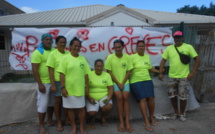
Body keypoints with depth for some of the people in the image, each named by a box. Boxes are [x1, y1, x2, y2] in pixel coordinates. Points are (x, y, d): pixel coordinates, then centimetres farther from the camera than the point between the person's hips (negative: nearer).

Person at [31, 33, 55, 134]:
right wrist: (40, 84, -17)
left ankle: (50, 119, 35)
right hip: (44, 82, -5)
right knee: (43, 104, 3)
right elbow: (34, 70, -13)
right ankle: (41, 126, 17)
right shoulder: (37, 52, -10)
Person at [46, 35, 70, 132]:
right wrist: (53, 84, -12)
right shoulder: (53, 54, -6)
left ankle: (67, 119, 34)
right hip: (58, 81, -3)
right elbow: (51, 70, -8)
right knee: (58, 102, 10)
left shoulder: (68, 53, 4)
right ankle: (59, 122, 26)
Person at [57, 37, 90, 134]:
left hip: (80, 88, 2)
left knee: (81, 108, 9)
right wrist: (63, 87, -11)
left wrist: (87, 86, 4)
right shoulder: (65, 58, -3)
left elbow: (86, 74, 7)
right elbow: (62, 74, -6)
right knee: (70, 108, 10)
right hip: (69, 88, -2)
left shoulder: (83, 59, 5)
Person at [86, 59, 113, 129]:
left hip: (104, 97, 2)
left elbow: (111, 88, 0)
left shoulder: (107, 75, 4)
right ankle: (91, 119, 17)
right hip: (92, 98, -1)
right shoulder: (89, 75, -2)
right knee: (92, 113, -24)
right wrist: (89, 98, -17)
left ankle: (103, 118, 9)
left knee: (108, 107, -27)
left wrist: (109, 98, -15)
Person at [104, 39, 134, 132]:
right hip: (115, 82, -1)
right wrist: (118, 83, -8)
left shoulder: (127, 57, -2)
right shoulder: (110, 57, -8)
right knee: (119, 98, -18)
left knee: (125, 98, -15)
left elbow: (128, 72, 1)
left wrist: (123, 83, -8)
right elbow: (109, 72, -7)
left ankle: (127, 122, -7)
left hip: (125, 82, 2)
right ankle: (121, 122, -6)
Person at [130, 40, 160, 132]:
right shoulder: (133, 57, -5)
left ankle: (152, 117, 17)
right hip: (136, 81, -4)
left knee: (151, 98, -7)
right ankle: (146, 122, -5)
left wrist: (159, 71, 14)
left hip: (147, 80, 5)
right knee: (143, 99, -14)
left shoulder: (147, 56, 12)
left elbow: (150, 68, 20)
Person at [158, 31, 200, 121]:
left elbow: (197, 59, -1)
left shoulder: (188, 47, -2)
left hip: (184, 77, -2)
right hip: (172, 77, 3)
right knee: (172, 96, 8)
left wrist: (192, 72, -9)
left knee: (183, 97, 1)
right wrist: (160, 73, -2)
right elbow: (163, 60, 7)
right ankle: (176, 112, 29)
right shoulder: (169, 48, 5)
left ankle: (182, 114, 24)